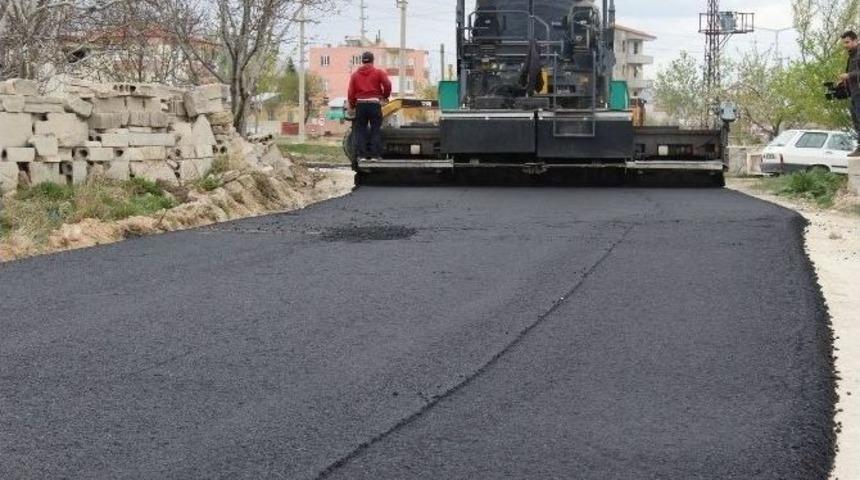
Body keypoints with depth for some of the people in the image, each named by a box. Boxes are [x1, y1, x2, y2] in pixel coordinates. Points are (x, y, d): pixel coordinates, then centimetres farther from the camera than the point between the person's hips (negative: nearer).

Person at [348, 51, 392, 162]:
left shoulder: (355, 75, 9)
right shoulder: (378, 72, 3)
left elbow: (351, 92, 4)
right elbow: (387, 84, -10)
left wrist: (352, 106, 13)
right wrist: (385, 96, 7)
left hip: (360, 104, 2)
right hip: (374, 104, -2)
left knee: (360, 130, 6)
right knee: (375, 130, 3)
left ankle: (362, 155, 0)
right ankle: (375, 155, -2)